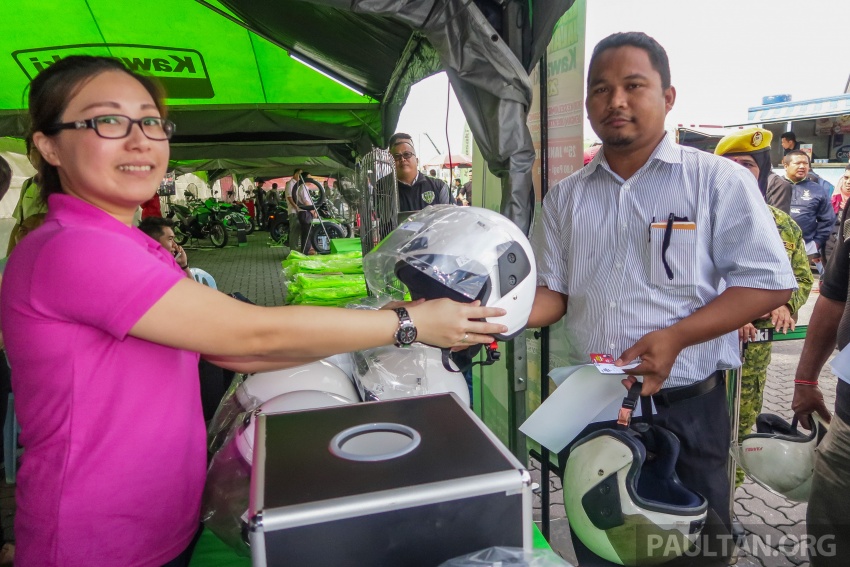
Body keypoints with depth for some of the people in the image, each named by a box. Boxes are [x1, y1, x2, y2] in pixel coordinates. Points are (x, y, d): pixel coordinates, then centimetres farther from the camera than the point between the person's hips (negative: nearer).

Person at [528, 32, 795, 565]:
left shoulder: (719, 180, -6)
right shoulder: (566, 196, 6)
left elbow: (768, 283, -8)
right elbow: (555, 291, 8)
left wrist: (674, 337, -21)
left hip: (685, 410, -3)